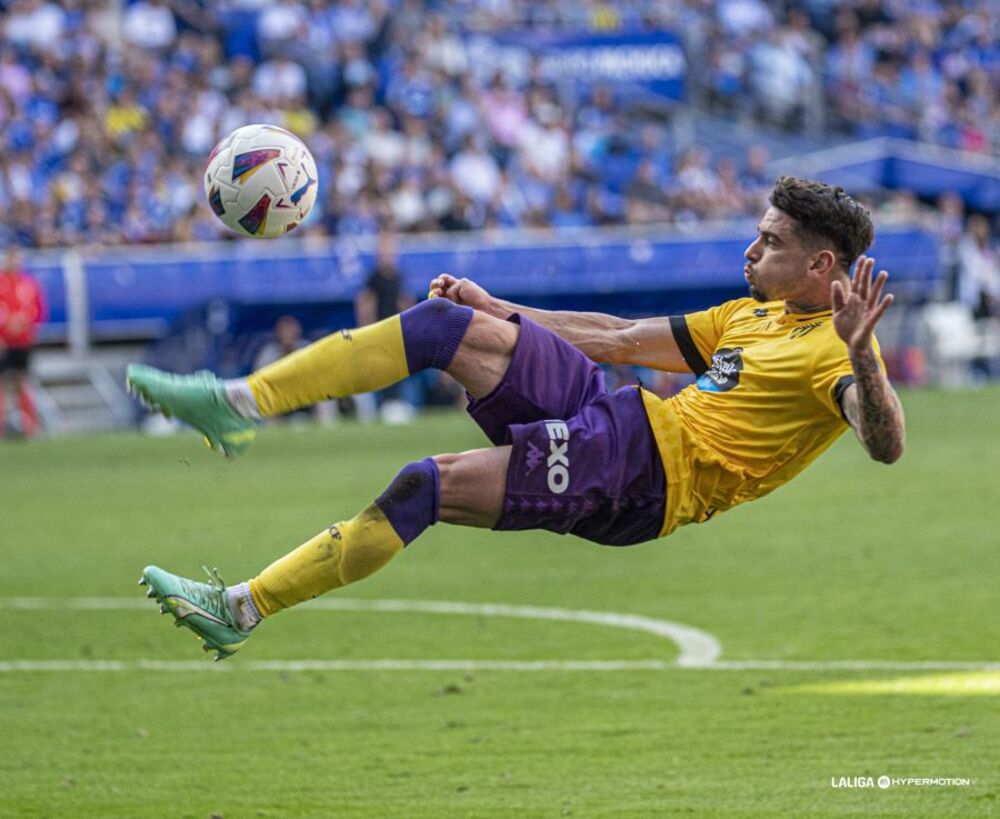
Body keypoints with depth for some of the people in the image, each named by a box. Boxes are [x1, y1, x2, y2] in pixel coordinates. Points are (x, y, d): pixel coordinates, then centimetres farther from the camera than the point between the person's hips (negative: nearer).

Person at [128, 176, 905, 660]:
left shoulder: (834, 349, -3)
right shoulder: (751, 315, 24)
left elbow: (886, 445, -22)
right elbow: (621, 338, 29)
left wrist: (861, 355, -38)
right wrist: (497, 307, 26)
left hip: (651, 474, -8)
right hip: (616, 416, 8)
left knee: (427, 484, -22)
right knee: (451, 322, -10)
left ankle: (242, 610, -18)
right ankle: (239, 402, -15)